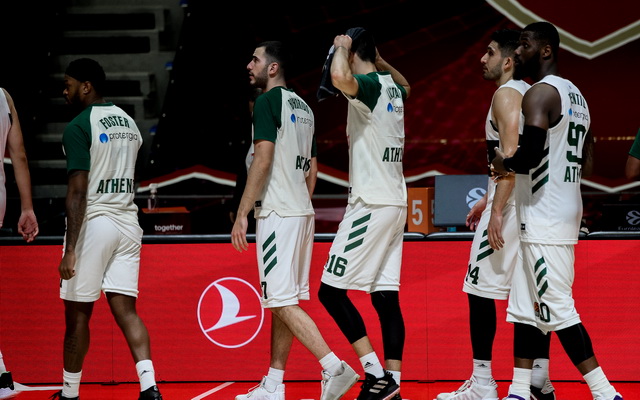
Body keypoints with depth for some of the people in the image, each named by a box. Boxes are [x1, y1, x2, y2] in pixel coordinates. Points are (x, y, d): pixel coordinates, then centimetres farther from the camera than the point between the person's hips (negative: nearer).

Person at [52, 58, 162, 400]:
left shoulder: (78, 127, -11)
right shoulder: (128, 122, 13)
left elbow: (77, 191, -18)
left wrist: (70, 251, -19)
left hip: (93, 223, -7)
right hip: (127, 222, 7)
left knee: (77, 314, 5)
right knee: (125, 309, 3)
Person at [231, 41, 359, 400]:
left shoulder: (269, 101, -9)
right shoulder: (303, 107, 18)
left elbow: (263, 158, -17)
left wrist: (242, 214, -16)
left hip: (277, 213, -9)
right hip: (302, 211, 9)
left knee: (283, 301, -11)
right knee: (282, 301, 11)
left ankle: (335, 368, -20)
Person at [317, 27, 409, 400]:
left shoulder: (370, 85, -13)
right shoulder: (392, 88, 13)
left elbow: (341, 78, -37)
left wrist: (342, 47, -18)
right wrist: (380, 61, 28)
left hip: (371, 206, -9)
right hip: (396, 202, 9)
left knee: (331, 290, -5)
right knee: (386, 296, 6)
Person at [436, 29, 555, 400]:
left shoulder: (506, 94, -11)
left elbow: (511, 154, -21)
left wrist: (497, 210, -23)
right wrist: (487, 199, 28)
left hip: (511, 205, -10)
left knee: (480, 290, -5)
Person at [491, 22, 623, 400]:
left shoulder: (539, 93, -14)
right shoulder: (576, 95, 16)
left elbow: (531, 155, -26)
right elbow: (587, 163, 20)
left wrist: (504, 162, -7)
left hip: (543, 217, -10)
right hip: (565, 208, 10)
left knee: (557, 308, -9)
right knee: (526, 305, 13)